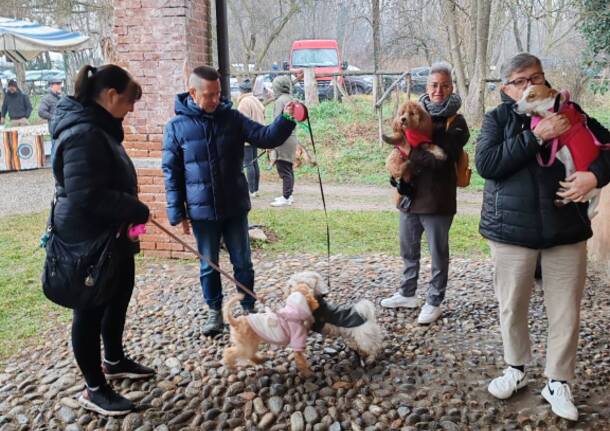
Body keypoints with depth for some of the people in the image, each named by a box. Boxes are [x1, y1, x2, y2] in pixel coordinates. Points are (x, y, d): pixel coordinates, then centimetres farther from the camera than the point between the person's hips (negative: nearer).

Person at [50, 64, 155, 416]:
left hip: (111, 235, 10)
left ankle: (114, 361, 43)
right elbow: (85, 195, -30)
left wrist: (131, 209, 10)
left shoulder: (98, 126, 9)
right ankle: (95, 389, 21)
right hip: (89, 240, -10)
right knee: (91, 311, 4)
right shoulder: (84, 134, -24)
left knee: (119, 298, 23)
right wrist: (135, 209, -22)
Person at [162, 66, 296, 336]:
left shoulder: (232, 118, -1)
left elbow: (266, 137, -6)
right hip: (202, 211, -1)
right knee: (208, 266, 13)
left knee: (242, 262, 11)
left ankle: (249, 308, 28)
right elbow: (171, 172, -2)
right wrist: (177, 213, -5)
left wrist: (285, 120, -25)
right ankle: (215, 311, 31)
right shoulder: (176, 127, -5)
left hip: (235, 207, 1)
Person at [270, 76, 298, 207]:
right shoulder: (290, 99, 14)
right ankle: (288, 195, 23)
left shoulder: (280, 101, -12)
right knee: (288, 169, 15)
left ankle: (286, 198, -4)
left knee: (284, 169, -6)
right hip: (292, 138, 9)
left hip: (283, 140, -9)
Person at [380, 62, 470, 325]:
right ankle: (407, 294, 37)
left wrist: (408, 154, -19)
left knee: (438, 254, 7)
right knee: (408, 250, 19)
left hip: (437, 200, -5)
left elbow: (441, 158, -20)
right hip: (409, 195, 5)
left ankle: (434, 302, 22)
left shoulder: (456, 123, -7)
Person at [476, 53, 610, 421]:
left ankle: (558, 383, 23)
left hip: (566, 228, 1)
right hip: (512, 228, -1)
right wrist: (536, 136, -20)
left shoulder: (567, 111, 5)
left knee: (566, 312, 6)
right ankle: (517, 369, 33)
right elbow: (486, 163, -14)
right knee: (512, 307, 11)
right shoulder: (498, 118, 1)